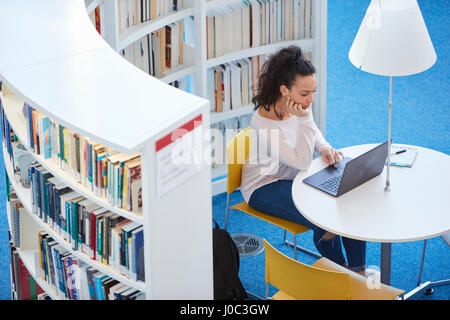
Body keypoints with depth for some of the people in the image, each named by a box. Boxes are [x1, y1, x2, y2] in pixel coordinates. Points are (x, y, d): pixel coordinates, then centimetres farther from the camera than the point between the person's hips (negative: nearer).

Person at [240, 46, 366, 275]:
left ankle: (358, 271, 1)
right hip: (264, 187, -7)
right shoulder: (264, 123, -32)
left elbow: (313, 131, 13)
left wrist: (325, 148, -9)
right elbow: (302, 162, -30)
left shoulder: (298, 106, -11)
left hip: (294, 177, 7)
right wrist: (304, 118, -35)